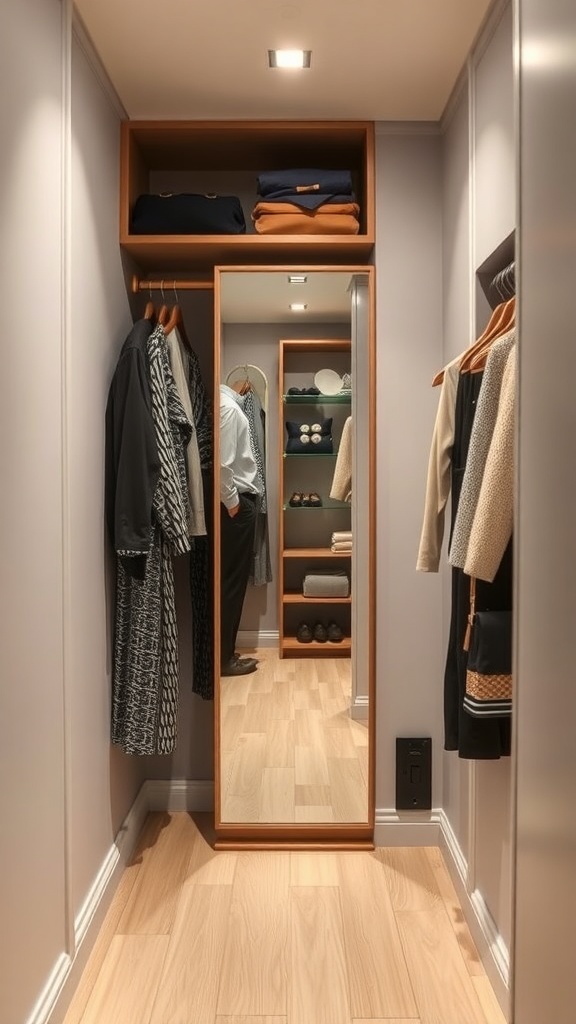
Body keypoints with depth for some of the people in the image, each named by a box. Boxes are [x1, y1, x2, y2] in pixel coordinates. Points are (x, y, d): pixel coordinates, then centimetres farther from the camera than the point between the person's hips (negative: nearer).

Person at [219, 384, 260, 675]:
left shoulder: (226, 401, 12)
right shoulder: (227, 407, -17)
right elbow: (223, 463, -23)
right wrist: (232, 501, -17)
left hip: (235, 500, 10)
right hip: (236, 502, -10)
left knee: (230, 577, 13)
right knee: (232, 578, -2)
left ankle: (223, 651, 21)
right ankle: (224, 657, 7)